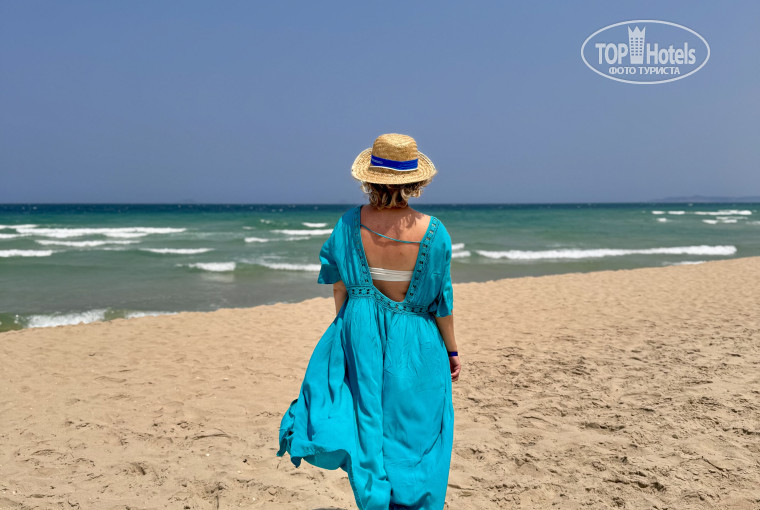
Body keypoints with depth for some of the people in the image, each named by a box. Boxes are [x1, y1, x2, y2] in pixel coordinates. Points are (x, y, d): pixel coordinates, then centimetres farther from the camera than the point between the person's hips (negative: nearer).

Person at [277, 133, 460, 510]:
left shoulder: (350, 223, -11)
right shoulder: (433, 232, -16)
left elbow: (338, 285, -1)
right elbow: (442, 300, -8)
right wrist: (452, 350, 6)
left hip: (361, 337, 2)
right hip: (416, 344, -1)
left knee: (371, 431, 17)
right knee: (414, 434, 16)